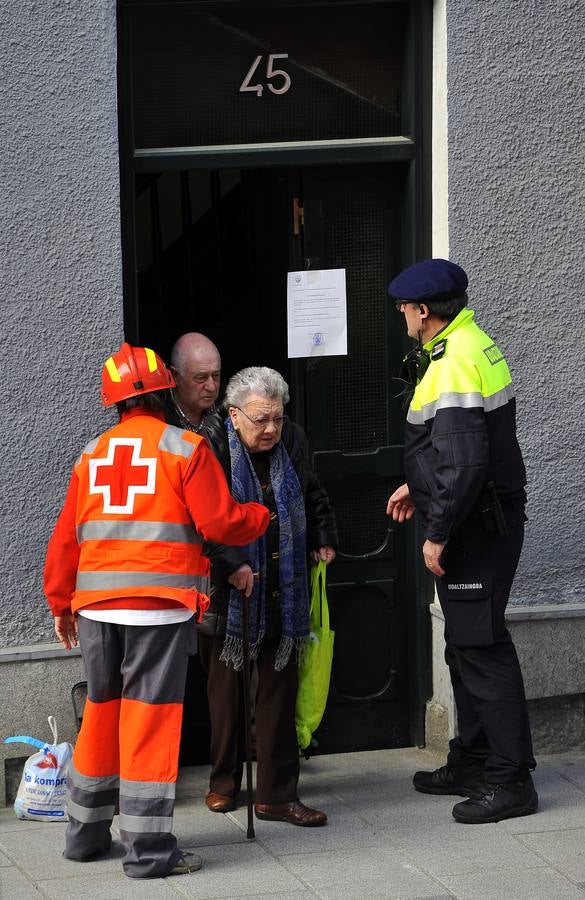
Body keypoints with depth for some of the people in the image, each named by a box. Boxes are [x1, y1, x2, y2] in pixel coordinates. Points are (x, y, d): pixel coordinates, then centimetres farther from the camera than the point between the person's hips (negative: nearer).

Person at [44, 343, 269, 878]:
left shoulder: (93, 454, 12)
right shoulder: (185, 447, -2)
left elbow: (66, 536, 14)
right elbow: (219, 523, -6)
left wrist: (61, 603, 23)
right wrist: (261, 516, 14)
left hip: (95, 606, 5)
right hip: (159, 604, -5)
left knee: (101, 714, 16)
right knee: (149, 719, -4)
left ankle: (86, 833, 25)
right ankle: (149, 850, -3)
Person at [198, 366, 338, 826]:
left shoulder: (292, 440, 2)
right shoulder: (211, 444, -15)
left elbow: (312, 495, 21)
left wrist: (323, 539, 15)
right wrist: (231, 564, -24)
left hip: (282, 592, 4)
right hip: (228, 591, -4)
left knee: (280, 686, 2)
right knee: (225, 684, 9)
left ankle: (278, 795, 5)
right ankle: (224, 782, 24)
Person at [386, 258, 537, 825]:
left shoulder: (453, 363, -21)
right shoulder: (472, 344, 12)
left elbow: (465, 462, -27)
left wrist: (438, 532, -20)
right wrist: (418, 486, 28)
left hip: (476, 526, -11)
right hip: (485, 521, 11)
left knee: (480, 647, -7)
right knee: (466, 644, 18)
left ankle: (510, 780, -3)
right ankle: (471, 762, 29)